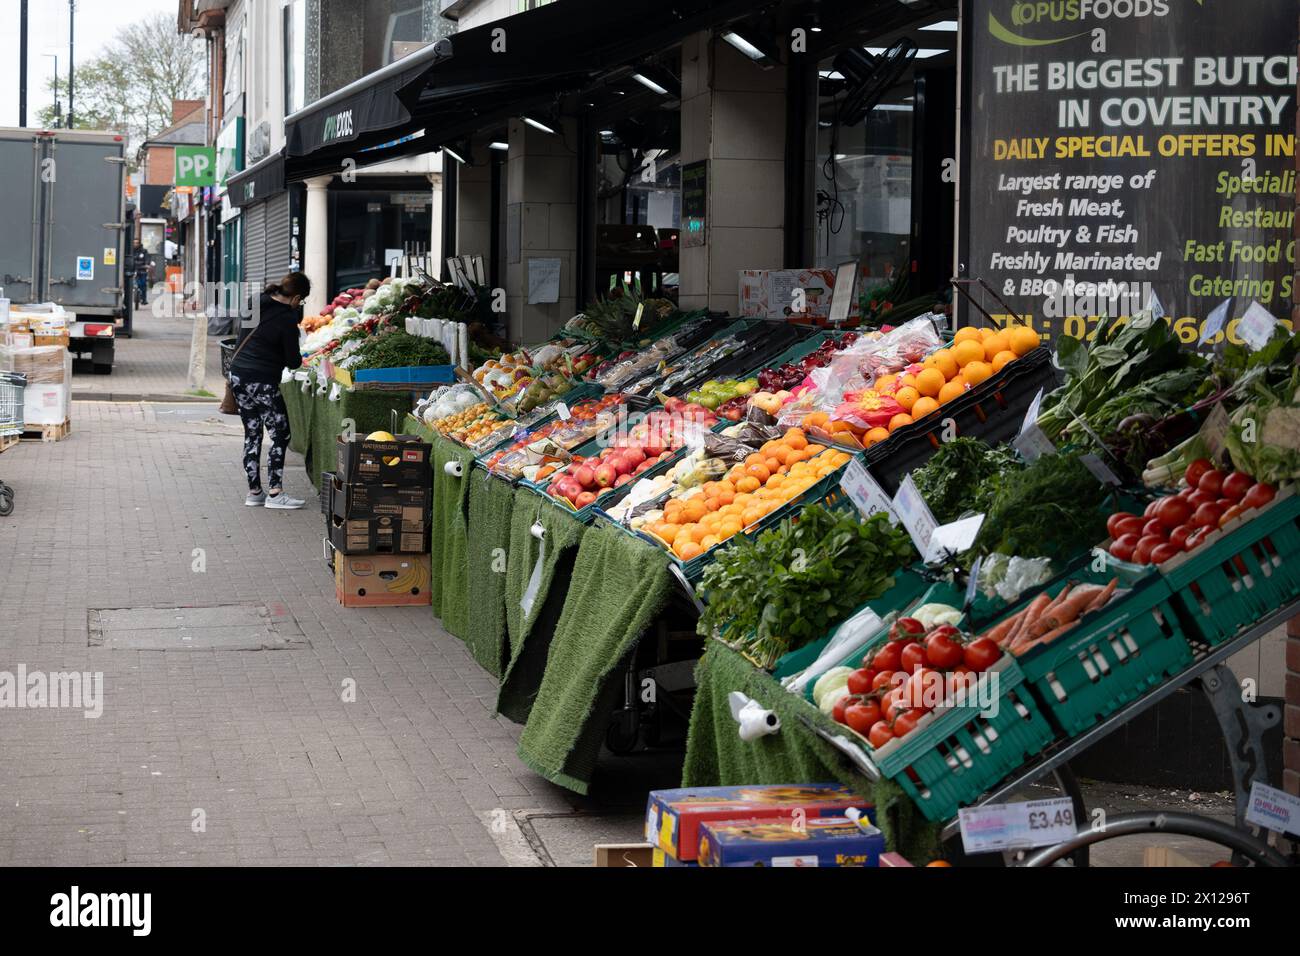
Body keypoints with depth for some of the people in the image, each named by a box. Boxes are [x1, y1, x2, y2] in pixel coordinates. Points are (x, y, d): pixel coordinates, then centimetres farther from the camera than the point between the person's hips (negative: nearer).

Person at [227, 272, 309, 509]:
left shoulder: (256, 303, 5)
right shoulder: (287, 318, -14)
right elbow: (292, 361, -9)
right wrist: (299, 359, 13)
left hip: (238, 375, 7)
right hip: (263, 382, -7)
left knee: (252, 435, 14)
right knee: (280, 435, 4)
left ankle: (254, 492, 18)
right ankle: (275, 493, 0)